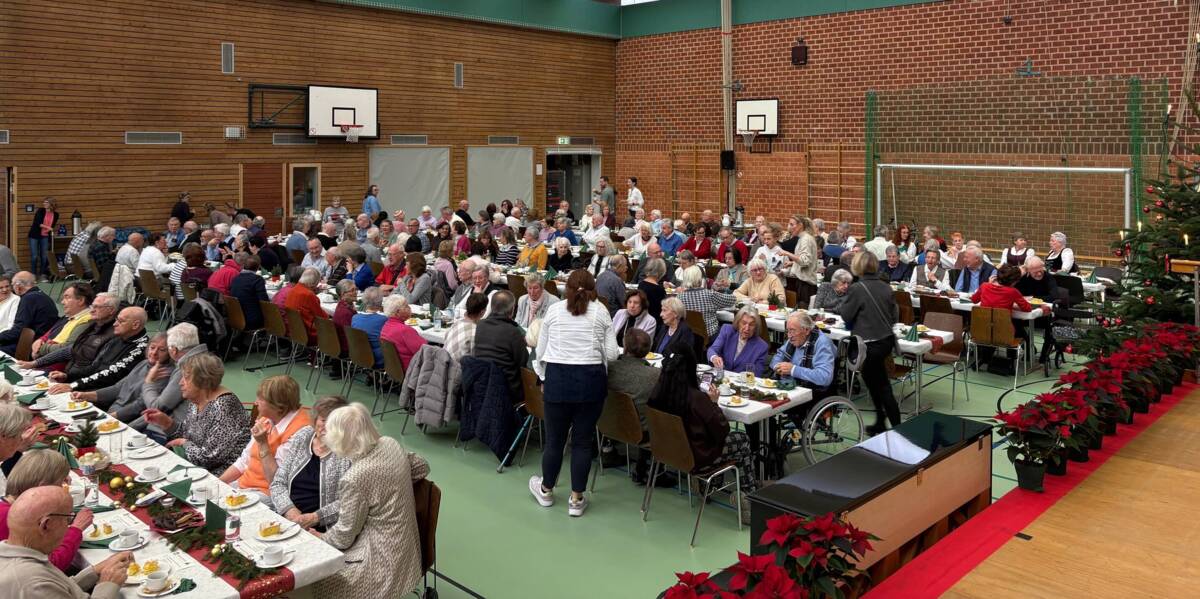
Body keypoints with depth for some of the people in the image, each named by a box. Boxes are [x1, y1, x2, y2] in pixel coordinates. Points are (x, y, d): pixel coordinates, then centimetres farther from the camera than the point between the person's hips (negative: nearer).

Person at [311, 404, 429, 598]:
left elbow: (344, 536, -14)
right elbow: (421, 467, 14)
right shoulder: (390, 444, -6)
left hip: (383, 559, -8)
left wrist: (320, 537, 5)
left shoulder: (355, 478, -26)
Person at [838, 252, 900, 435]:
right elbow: (895, 316, 9)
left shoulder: (857, 289, -14)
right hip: (887, 339, 7)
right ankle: (880, 423, 26)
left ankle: (897, 427, 6)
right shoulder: (886, 287, 3)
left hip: (871, 344, -6)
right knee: (872, 380, 20)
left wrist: (840, 307, 14)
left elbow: (846, 315, -6)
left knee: (882, 386, 2)